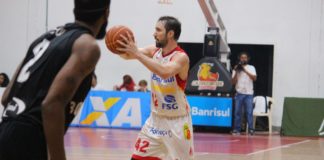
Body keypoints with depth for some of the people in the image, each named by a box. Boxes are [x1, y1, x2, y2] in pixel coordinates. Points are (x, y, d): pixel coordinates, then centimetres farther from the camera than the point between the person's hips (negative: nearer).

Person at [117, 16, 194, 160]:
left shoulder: (181, 57, -20)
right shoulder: (154, 51, 1)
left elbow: (165, 72, -39)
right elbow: (128, 55, -1)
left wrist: (137, 54, -41)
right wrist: (120, 46, -25)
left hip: (176, 121, -6)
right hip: (156, 118, 6)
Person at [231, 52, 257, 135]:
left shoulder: (251, 68, 7)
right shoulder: (236, 68, 10)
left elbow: (254, 78, -9)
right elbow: (233, 82, 3)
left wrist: (245, 71, -14)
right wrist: (236, 72, -8)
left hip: (249, 93, -1)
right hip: (239, 93, 2)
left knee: (249, 112, -7)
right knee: (237, 112, 0)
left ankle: (251, 129, -6)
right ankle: (237, 129, 4)